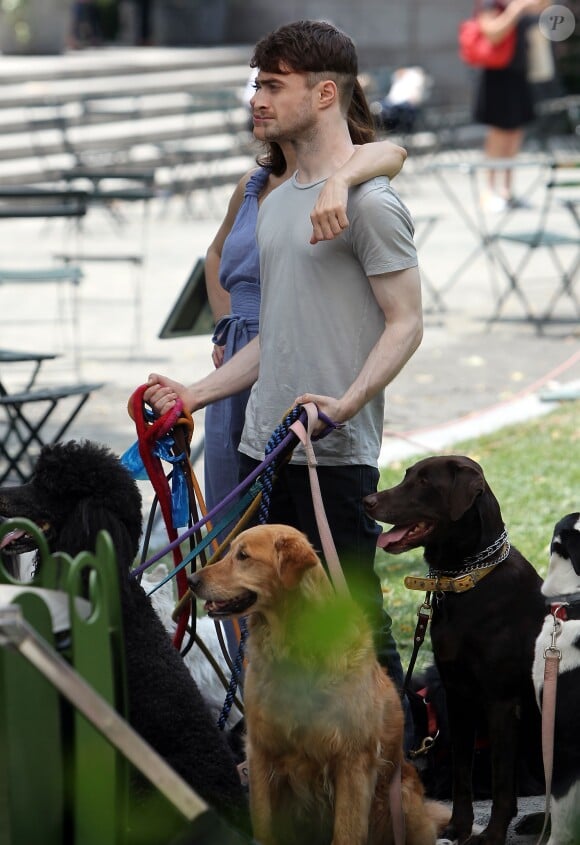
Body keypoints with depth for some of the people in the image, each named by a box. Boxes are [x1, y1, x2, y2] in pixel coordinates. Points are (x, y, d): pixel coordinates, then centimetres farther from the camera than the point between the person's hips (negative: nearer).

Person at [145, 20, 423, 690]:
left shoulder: (369, 201, -8)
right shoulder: (275, 202, 19)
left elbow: (405, 324, -11)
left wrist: (347, 403, -25)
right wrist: (194, 394, 17)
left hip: (336, 458, -9)